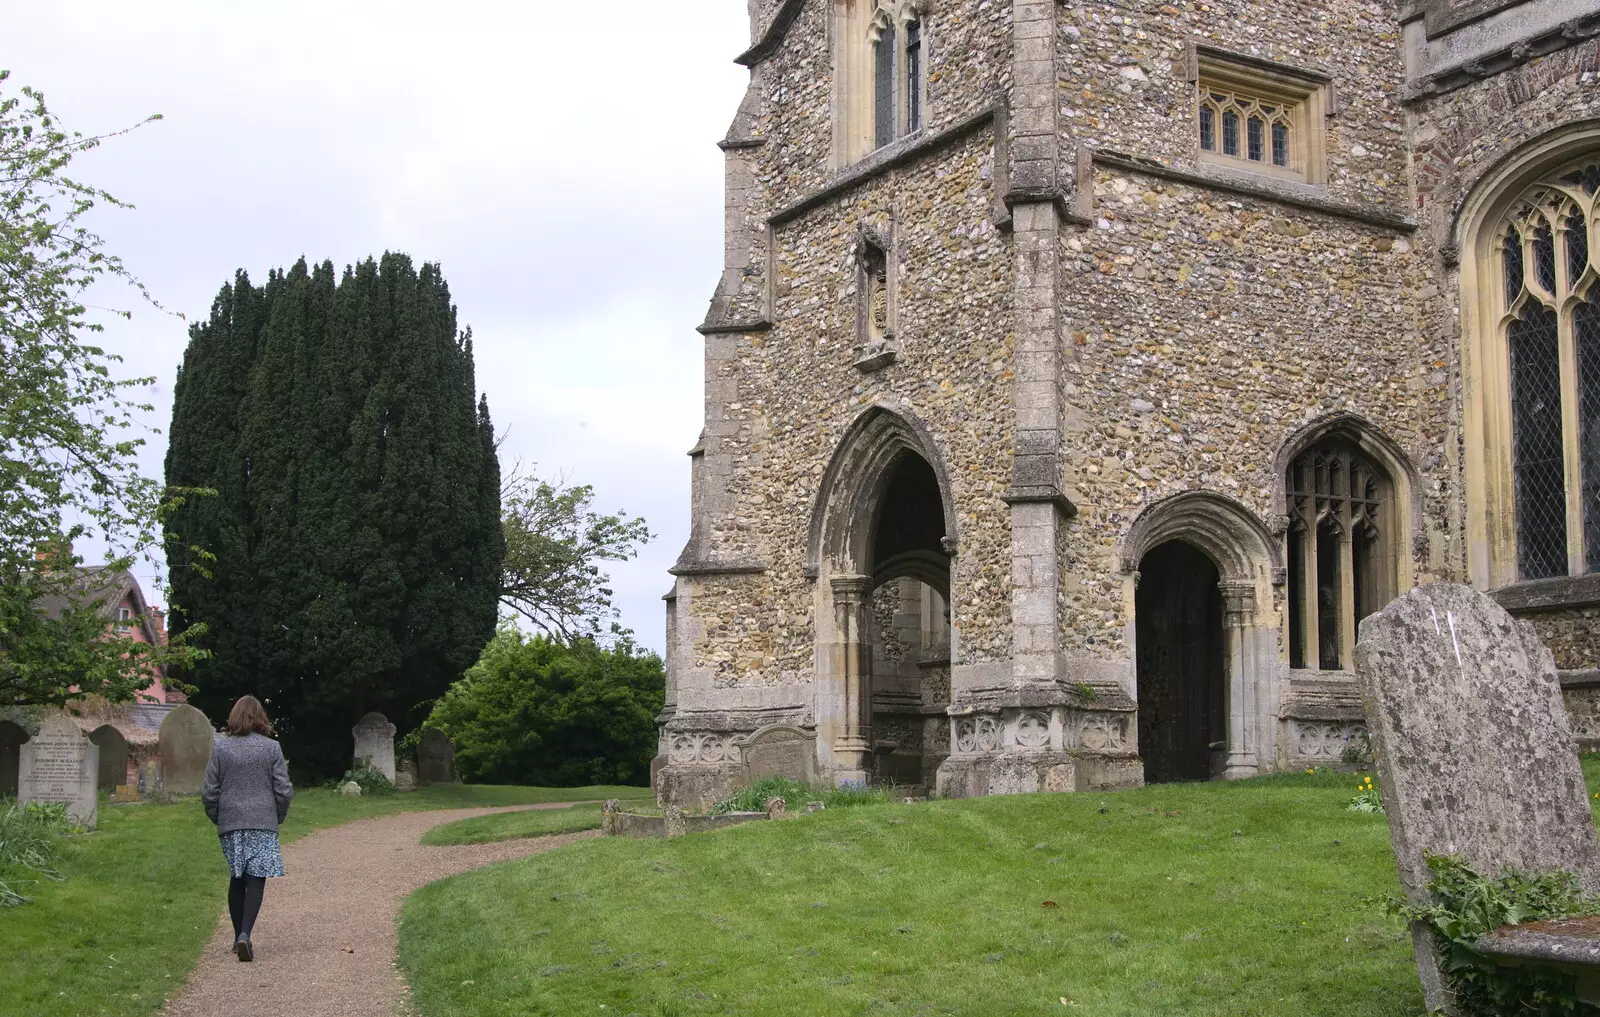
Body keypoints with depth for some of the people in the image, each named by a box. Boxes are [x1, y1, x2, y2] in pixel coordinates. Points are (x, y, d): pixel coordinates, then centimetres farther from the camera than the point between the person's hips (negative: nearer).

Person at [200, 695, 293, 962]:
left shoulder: (220, 747, 1)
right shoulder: (271, 748, -2)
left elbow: (209, 792, 2)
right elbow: (283, 790, -2)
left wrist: (217, 818, 17)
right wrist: (278, 817, 14)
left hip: (230, 822, 2)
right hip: (263, 822, -2)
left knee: (237, 879, 14)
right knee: (256, 879, -4)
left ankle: (239, 938, 19)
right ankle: (245, 934, -20)